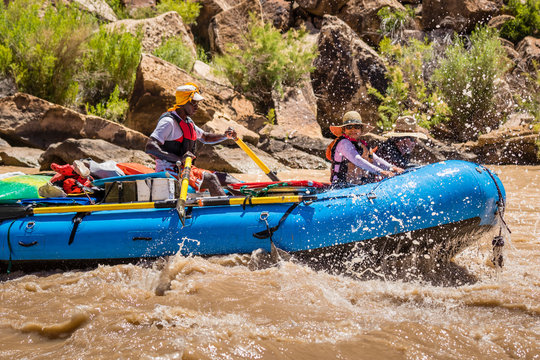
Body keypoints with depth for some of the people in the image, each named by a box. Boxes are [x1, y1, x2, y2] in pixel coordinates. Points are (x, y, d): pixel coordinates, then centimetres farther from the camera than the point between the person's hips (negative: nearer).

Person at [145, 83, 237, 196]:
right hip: (168, 172, -10)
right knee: (210, 179, -27)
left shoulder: (188, 122, 18)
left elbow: (205, 137, 35)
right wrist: (179, 159, -32)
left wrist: (225, 136, 14)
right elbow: (149, 147, -25)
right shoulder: (168, 121, -14)